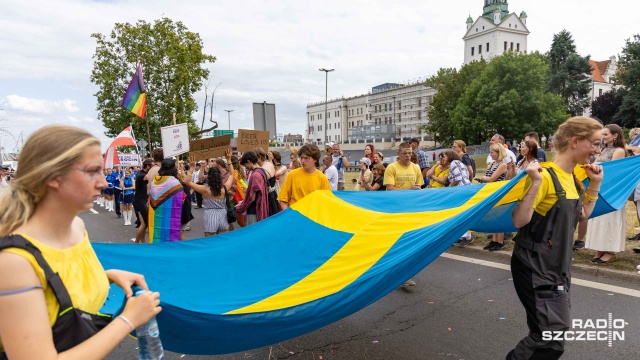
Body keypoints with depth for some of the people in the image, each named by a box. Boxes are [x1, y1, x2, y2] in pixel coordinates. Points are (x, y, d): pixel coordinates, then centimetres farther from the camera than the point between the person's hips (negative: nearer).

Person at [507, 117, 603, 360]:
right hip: (536, 268, -9)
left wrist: (595, 184, 12)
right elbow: (518, 221, -24)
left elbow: (582, 214, 21)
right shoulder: (545, 176, -19)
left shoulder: (572, 178, 8)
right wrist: (535, 183, -32)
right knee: (551, 339, -10)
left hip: (558, 267, 9)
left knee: (555, 332, 16)